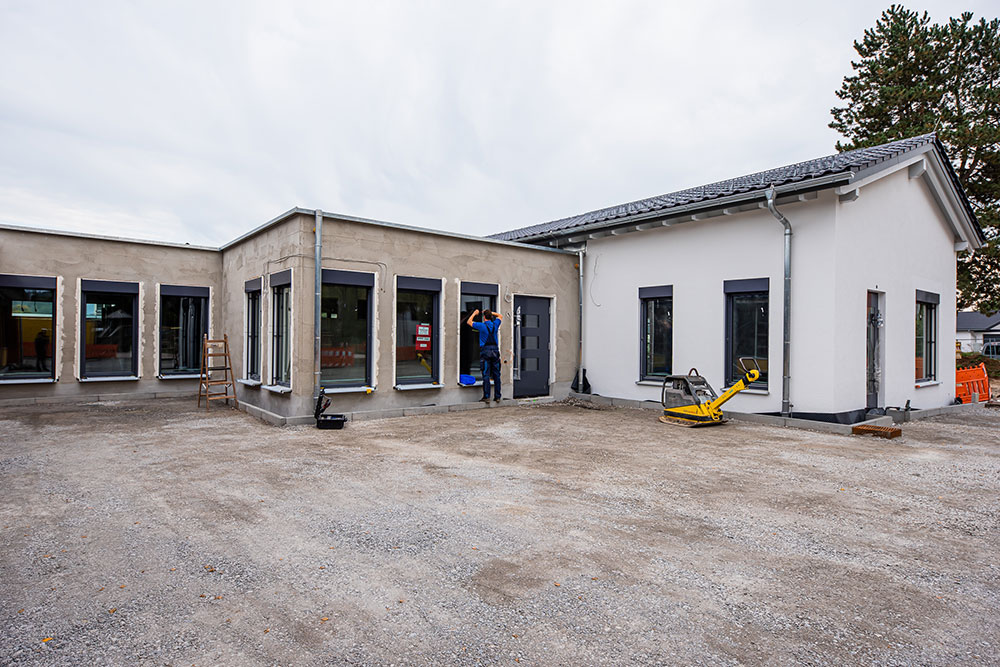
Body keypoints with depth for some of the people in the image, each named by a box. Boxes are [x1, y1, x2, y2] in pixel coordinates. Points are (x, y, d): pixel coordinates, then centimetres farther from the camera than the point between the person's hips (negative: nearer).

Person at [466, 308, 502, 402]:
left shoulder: (482, 326, -5)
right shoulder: (495, 325, 7)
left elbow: (469, 322, 9)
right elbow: (500, 316, 28)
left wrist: (474, 313, 21)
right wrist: (490, 312, 28)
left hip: (485, 351, -4)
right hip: (495, 350, 4)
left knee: (486, 375, -4)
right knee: (496, 375, 6)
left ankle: (486, 397, -6)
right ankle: (497, 396, 9)